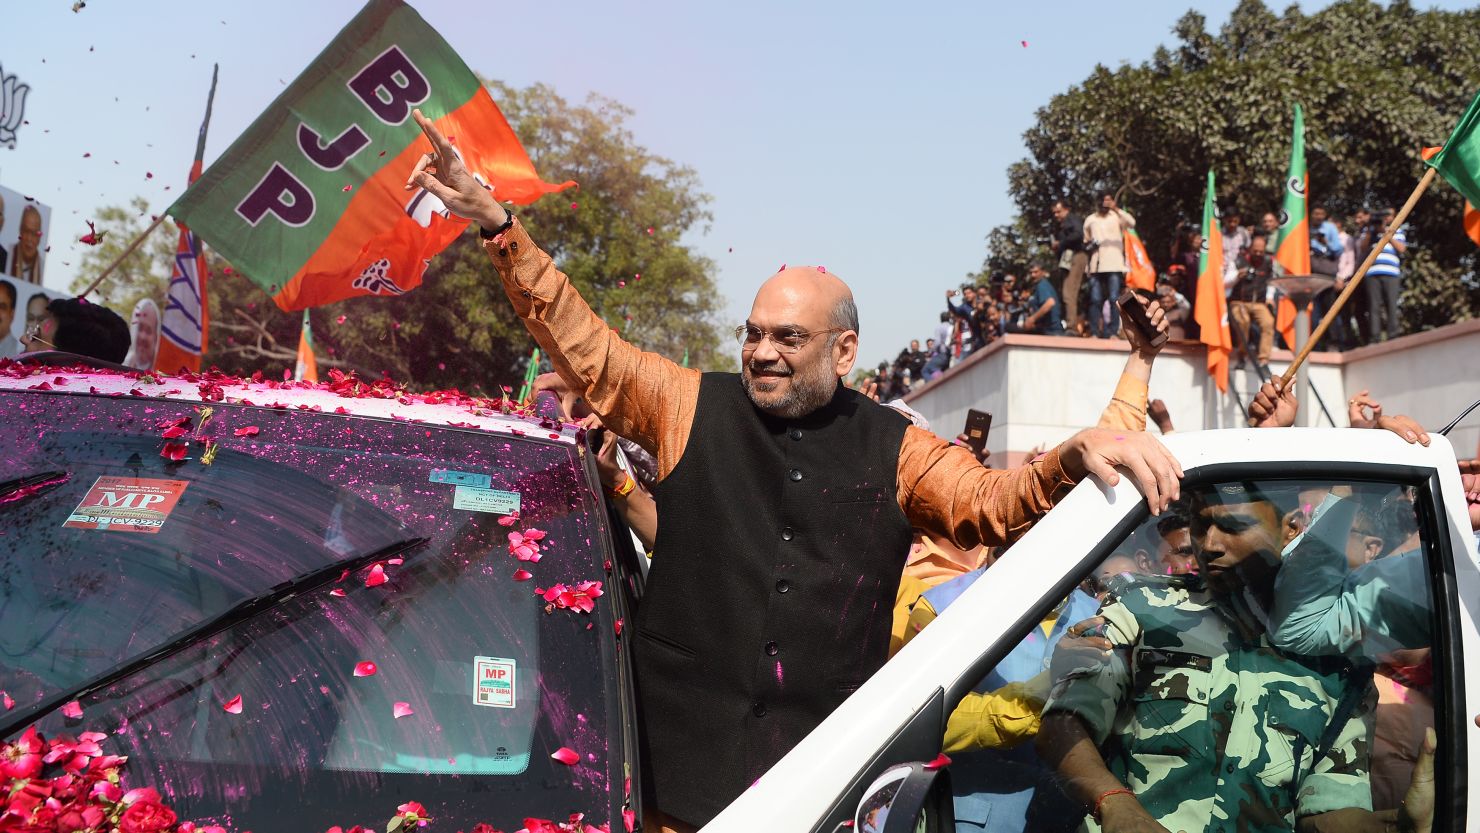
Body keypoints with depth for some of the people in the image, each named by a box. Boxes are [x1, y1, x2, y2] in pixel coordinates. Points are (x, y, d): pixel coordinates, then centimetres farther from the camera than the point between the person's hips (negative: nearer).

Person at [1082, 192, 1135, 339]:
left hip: (1114, 265, -2)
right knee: (1095, 300, -1)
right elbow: (1085, 242, 23)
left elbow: (1132, 223, -14)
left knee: (1114, 300, -6)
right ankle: (1094, 332, 1)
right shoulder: (1090, 219, 15)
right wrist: (1088, 245, 0)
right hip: (1096, 266, 2)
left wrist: (1117, 209, -23)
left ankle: (1113, 332, -5)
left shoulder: (1117, 217, 7)